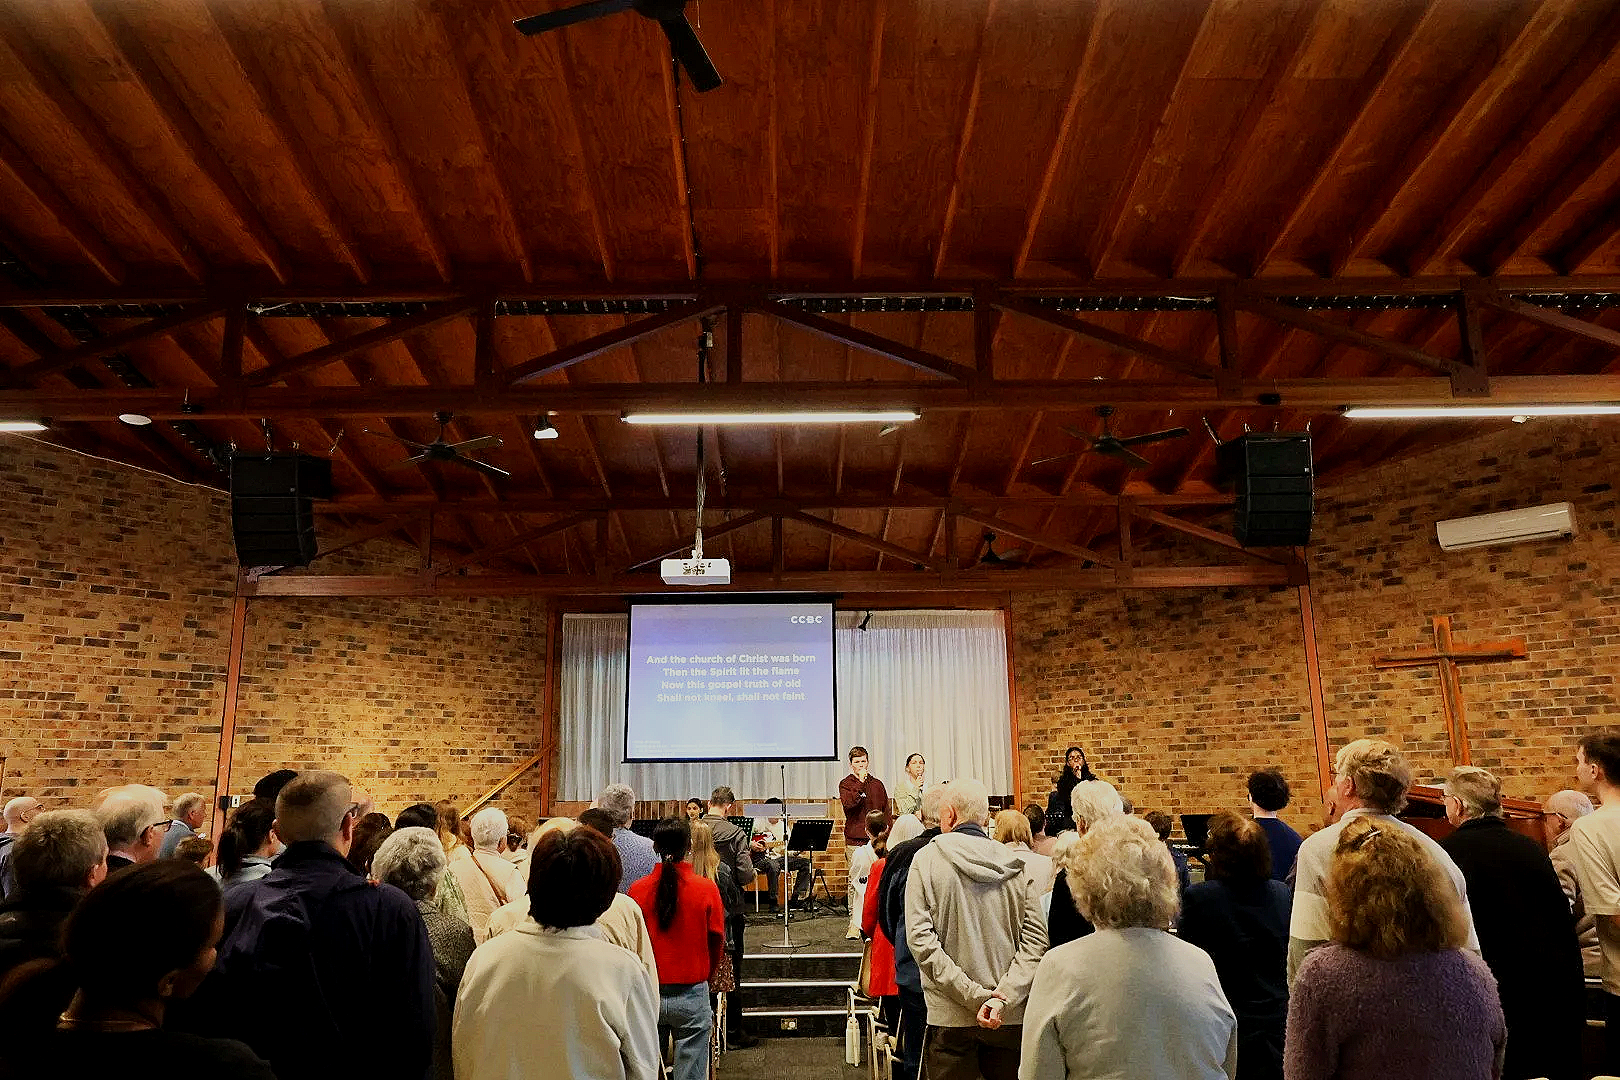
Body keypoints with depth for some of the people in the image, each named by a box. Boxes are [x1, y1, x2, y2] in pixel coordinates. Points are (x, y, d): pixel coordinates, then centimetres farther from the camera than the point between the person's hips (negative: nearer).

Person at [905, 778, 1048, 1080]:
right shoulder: (1016, 866, -1)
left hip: (950, 1017, -2)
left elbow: (920, 939, -14)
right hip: (1011, 1017, 3)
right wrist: (1003, 996, -13)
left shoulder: (927, 860, -7)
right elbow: (1035, 938, -8)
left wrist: (976, 996, -14)